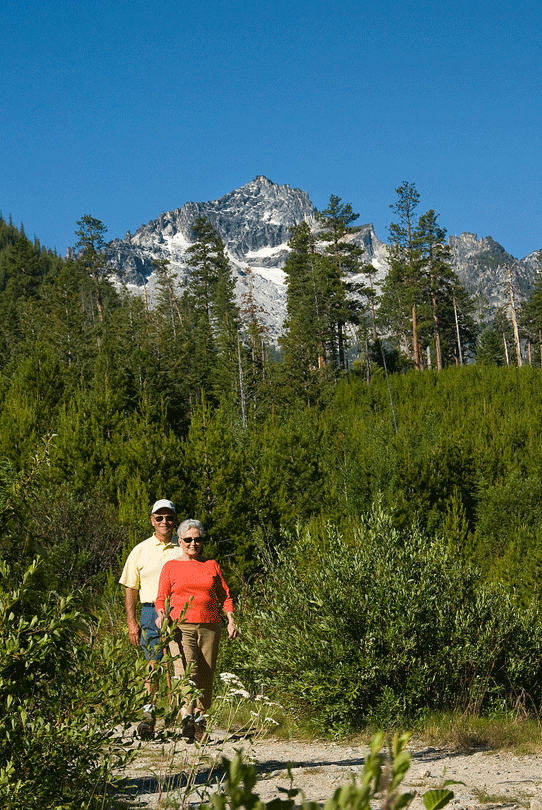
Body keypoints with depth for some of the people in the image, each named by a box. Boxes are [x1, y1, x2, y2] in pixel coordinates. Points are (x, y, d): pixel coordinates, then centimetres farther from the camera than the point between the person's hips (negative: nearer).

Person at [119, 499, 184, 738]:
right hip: (152, 611, 0)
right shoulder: (140, 550, 10)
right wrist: (132, 622, 2)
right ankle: (148, 714, -7)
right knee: (153, 663, -9)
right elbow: (131, 588, 11)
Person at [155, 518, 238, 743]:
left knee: (206, 676, 0)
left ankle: (200, 722, 13)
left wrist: (231, 620, 2)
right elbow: (162, 598, 8)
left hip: (209, 627, 2)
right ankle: (187, 717, -29)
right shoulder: (171, 567, 10)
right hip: (181, 626, -2)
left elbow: (224, 595, 15)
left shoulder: (212, 565, 16)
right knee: (187, 668, -22)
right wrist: (161, 614, -13)